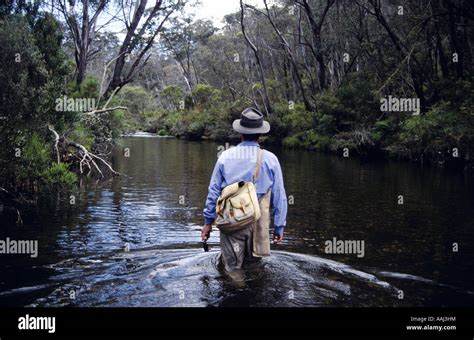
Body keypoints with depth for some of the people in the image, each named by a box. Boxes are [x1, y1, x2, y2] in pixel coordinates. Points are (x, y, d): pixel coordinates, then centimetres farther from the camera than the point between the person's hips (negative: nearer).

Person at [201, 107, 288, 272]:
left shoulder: (225, 156, -1)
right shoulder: (270, 159, -2)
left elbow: (213, 191, 4)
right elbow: (279, 196, 2)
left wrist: (208, 221, 14)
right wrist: (279, 227, 11)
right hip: (257, 223, 0)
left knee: (233, 267, 6)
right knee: (254, 263, 11)